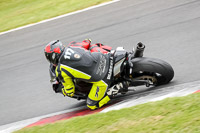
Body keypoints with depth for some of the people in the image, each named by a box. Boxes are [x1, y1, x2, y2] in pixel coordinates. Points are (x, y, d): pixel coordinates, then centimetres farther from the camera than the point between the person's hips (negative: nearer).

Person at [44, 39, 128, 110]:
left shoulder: (60, 71, -5)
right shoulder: (72, 46, 8)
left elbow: (70, 92, 3)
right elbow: (87, 43, 26)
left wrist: (58, 88, 22)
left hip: (100, 79, -6)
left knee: (92, 106, 10)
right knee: (96, 46, 35)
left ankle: (111, 92, -9)